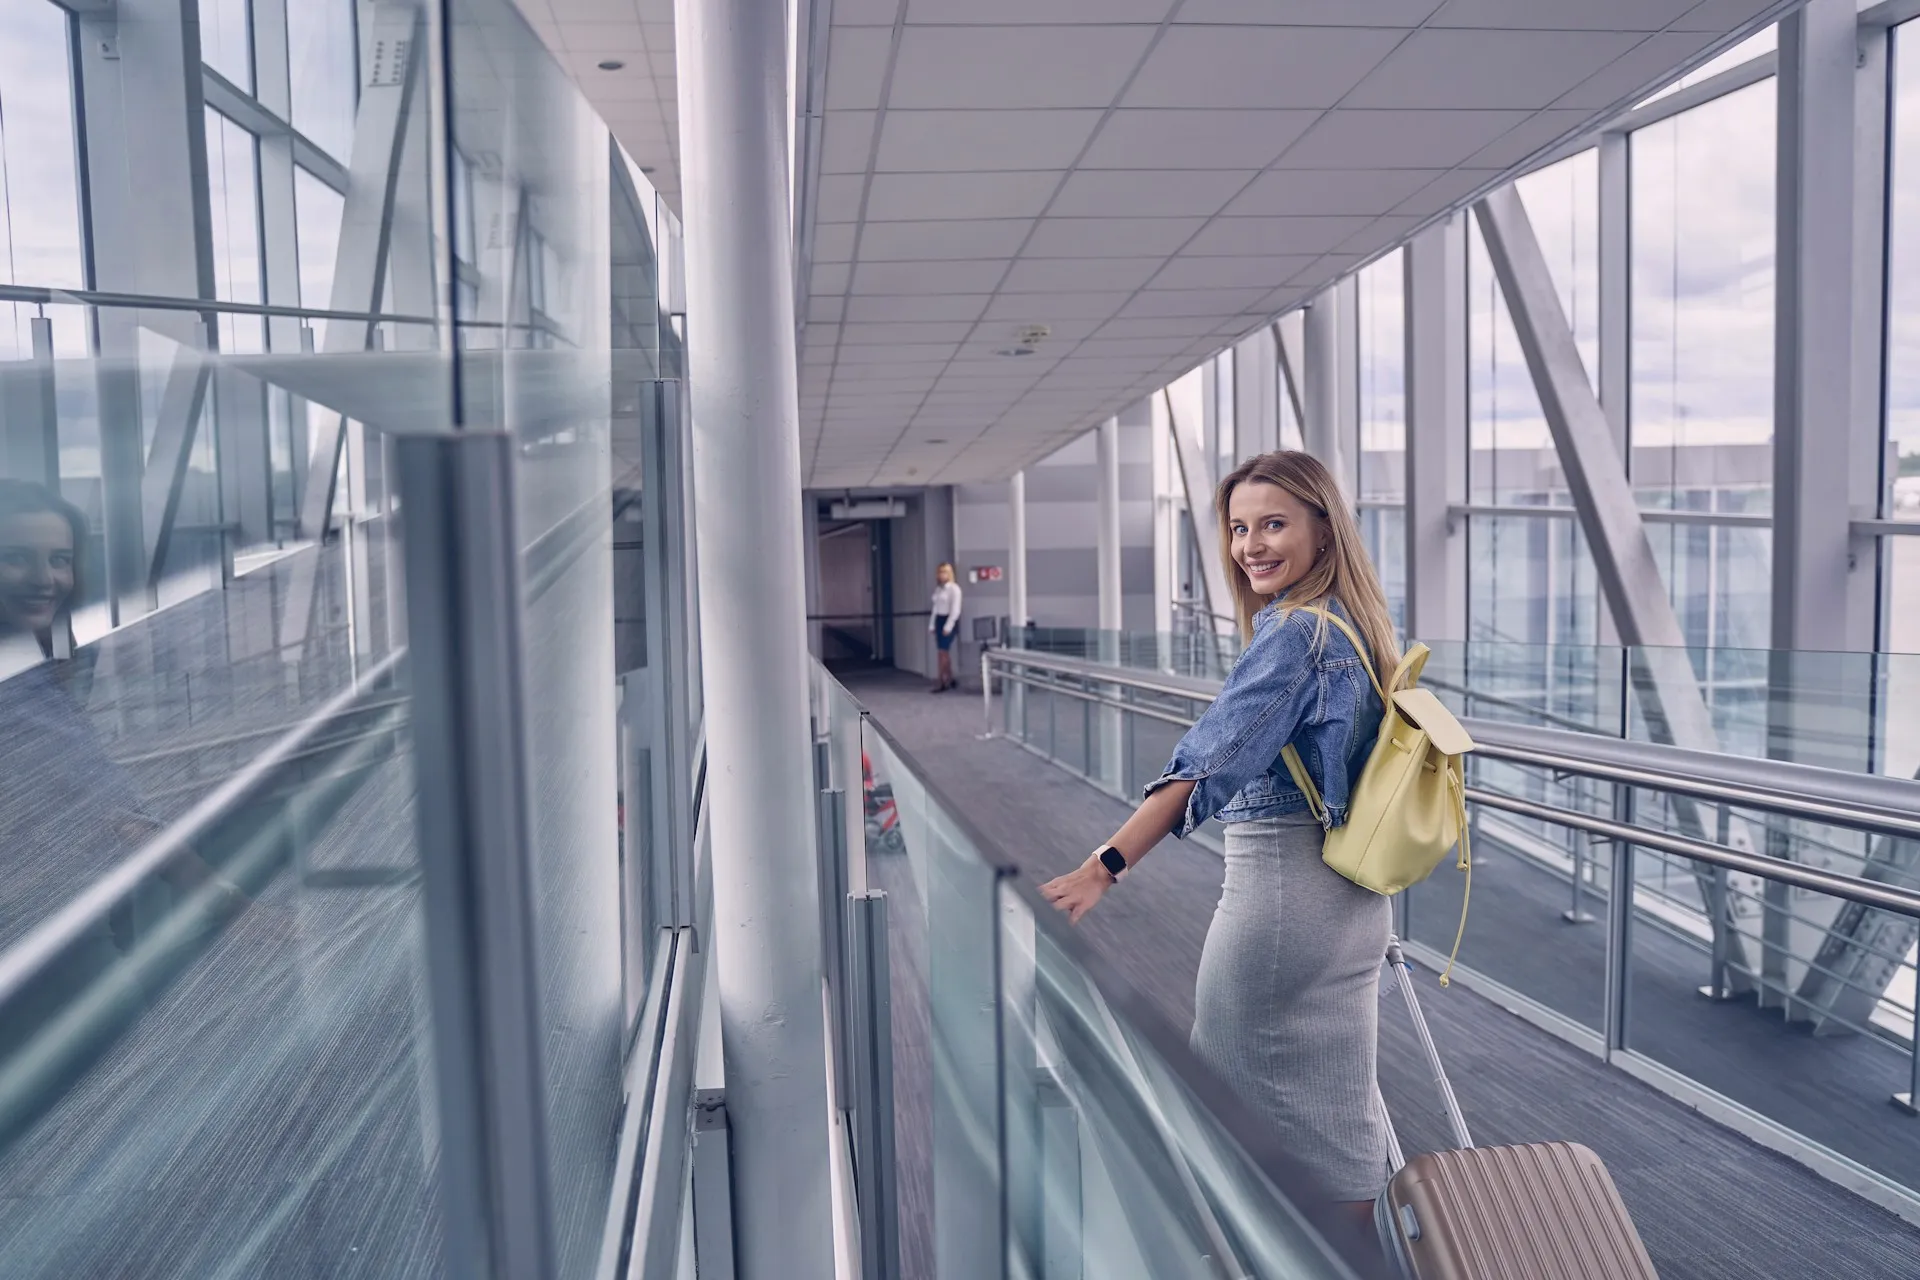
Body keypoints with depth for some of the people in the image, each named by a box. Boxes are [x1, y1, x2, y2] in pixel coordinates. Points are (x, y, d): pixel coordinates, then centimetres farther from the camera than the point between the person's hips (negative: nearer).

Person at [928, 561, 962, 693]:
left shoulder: (954, 588, -9)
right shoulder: (938, 589, 13)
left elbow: (955, 609, -14)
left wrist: (948, 626, -19)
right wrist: (932, 625, 11)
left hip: (949, 620, -8)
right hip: (939, 620, 8)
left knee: (943, 652, -10)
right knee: (945, 652, 9)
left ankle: (941, 682, -8)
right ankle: (950, 680, 14)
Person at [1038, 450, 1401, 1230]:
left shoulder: (1294, 632, -18)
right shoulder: (1354, 624, 10)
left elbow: (1210, 761, -26)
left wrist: (1104, 866, -30)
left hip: (1279, 878, -9)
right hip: (1349, 891, 9)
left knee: (1237, 1087, 6)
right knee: (1335, 1095, 19)